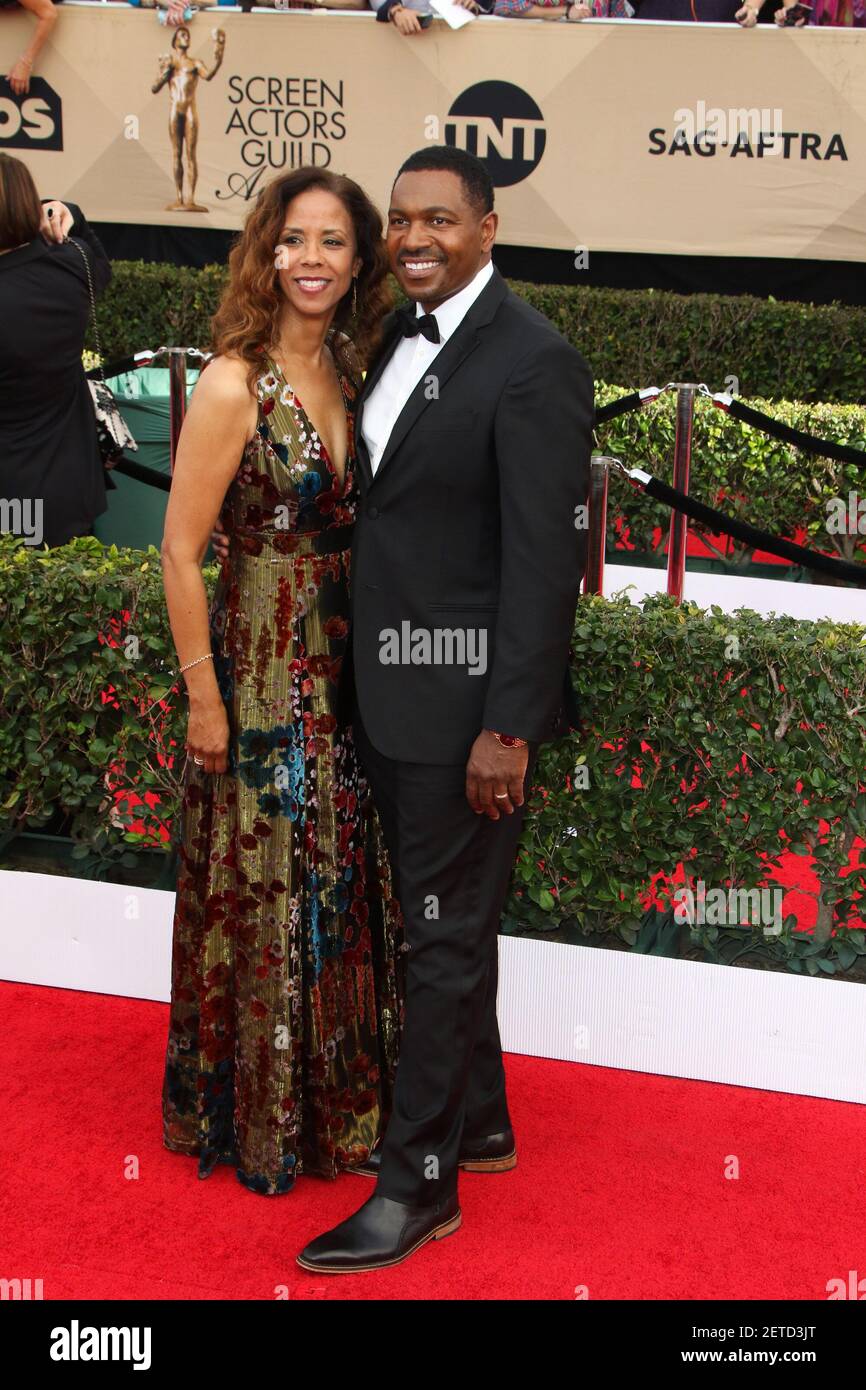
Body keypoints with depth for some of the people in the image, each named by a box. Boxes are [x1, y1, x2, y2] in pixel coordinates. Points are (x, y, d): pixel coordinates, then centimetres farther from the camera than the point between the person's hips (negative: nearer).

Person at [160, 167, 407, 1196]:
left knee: (344, 888, 16)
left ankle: (338, 1099, 35)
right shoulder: (233, 384, -14)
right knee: (261, 896, 6)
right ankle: (256, 1121, 25)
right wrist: (204, 697, -13)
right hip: (259, 668, -6)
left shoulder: (346, 374, 6)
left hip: (345, 666, 7)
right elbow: (180, 551, -13)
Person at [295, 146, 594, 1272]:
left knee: (447, 936, 2)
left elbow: (545, 558, -18)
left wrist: (507, 727, -19)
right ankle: (478, 1122, 36)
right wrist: (362, 671, 12)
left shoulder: (533, 362, -15)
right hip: (389, 687, 8)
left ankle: (421, 1185, 16)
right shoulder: (399, 337, 10)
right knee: (436, 920, 19)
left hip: (464, 698, -8)